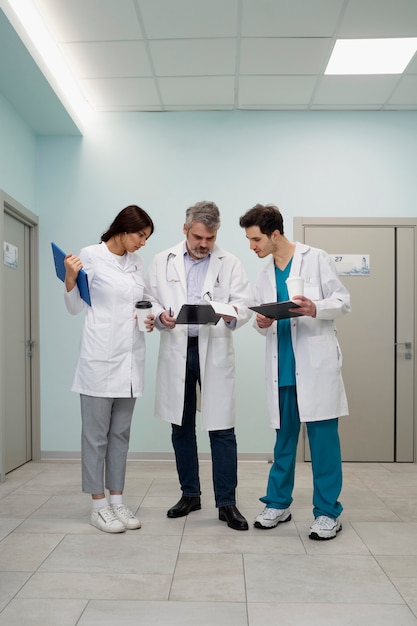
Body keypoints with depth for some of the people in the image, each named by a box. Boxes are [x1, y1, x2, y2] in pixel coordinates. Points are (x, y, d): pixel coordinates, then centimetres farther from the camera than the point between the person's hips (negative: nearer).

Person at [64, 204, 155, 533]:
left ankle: (117, 500, 22)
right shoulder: (91, 255, -4)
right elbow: (75, 308, -2)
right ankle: (99, 505, 15)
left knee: (121, 433, 12)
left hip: (130, 357, 6)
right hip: (100, 357, -5)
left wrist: (149, 318, 0)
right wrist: (70, 277, -18)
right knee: (96, 434, 4)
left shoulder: (137, 262, 11)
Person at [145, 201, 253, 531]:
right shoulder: (162, 262, 7)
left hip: (214, 353, -2)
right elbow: (149, 301, 8)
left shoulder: (230, 263, 2)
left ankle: (227, 503, 11)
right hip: (176, 352, 2)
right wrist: (160, 315, -14)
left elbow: (245, 304, -4)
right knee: (181, 428, 11)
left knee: (221, 429, -1)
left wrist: (232, 314, -26)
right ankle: (190, 494, 27)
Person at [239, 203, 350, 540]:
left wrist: (316, 309, -20)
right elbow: (265, 321, 16)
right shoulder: (264, 277, 16)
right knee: (284, 437, 13)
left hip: (317, 364, -5)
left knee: (323, 438, 0)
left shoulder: (317, 259, 0)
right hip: (282, 368, 5)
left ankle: (328, 512, 13)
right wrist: (262, 323, -7)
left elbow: (344, 301, -2)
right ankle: (278, 503, 25)